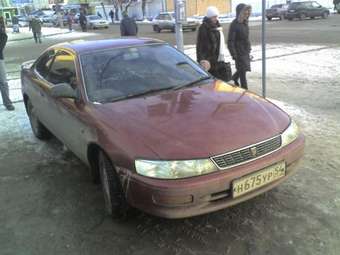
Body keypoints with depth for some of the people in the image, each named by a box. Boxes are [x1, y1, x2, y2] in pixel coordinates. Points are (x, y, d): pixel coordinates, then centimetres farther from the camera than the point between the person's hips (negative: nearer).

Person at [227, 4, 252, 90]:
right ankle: (244, 89, 7)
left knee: (243, 69, 18)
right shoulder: (234, 24, -16)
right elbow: (230, 41, -18)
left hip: (246, 51, 8)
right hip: (239, 52, -8)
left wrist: (249, 49, 18)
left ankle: (234, 78, 44)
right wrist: (234, 54, -21)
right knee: (243, 70, -3)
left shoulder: (245, 23, 8)